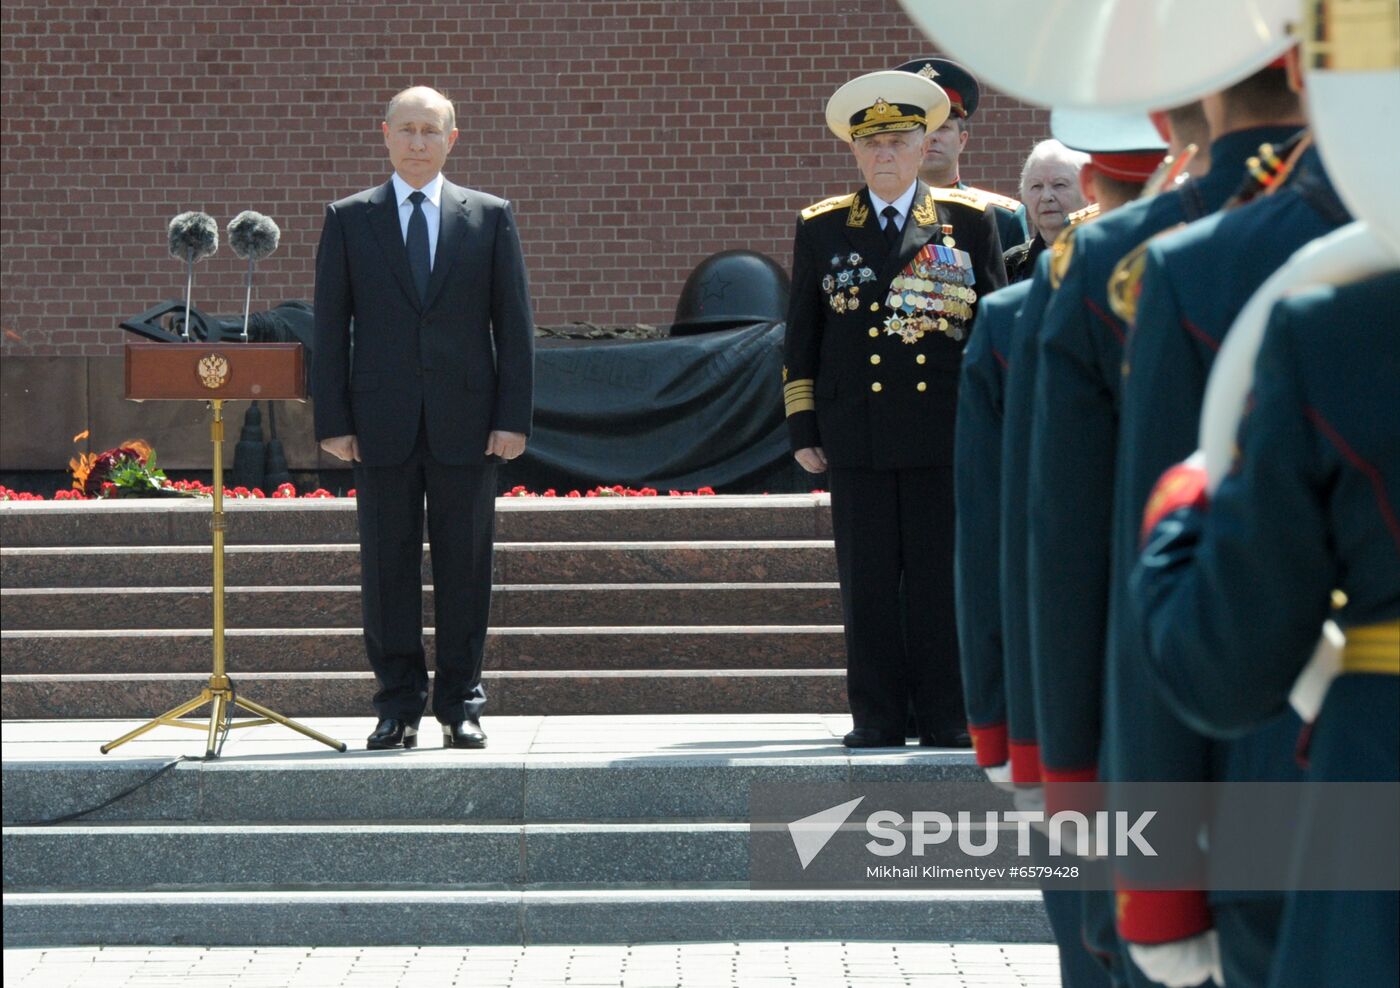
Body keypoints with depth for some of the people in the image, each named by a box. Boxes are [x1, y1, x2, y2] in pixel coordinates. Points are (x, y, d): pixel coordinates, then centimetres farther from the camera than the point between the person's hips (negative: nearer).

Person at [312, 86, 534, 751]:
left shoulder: (490, 217, 8)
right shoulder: (348, 219, 8)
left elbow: (514, 324, 6)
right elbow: (330, 328, 6)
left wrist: (513, 418, -3)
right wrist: (333, 422, -2)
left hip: (466, 422, 0)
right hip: (383, 422, 0)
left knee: (464, 566, 3)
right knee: (388, 565, 2)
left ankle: (460, 704, 10)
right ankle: (397, 705, 9)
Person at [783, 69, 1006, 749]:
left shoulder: (969, 223, 8)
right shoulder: (821, 229, 11)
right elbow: (801, 337, 12)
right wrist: (803, 430, 6)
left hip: (944, 434, -1)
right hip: (856, 435, 1)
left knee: (940, 579, 1)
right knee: (868, 583, 2)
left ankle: (946, 717, 8)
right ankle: (876, 716, 8)